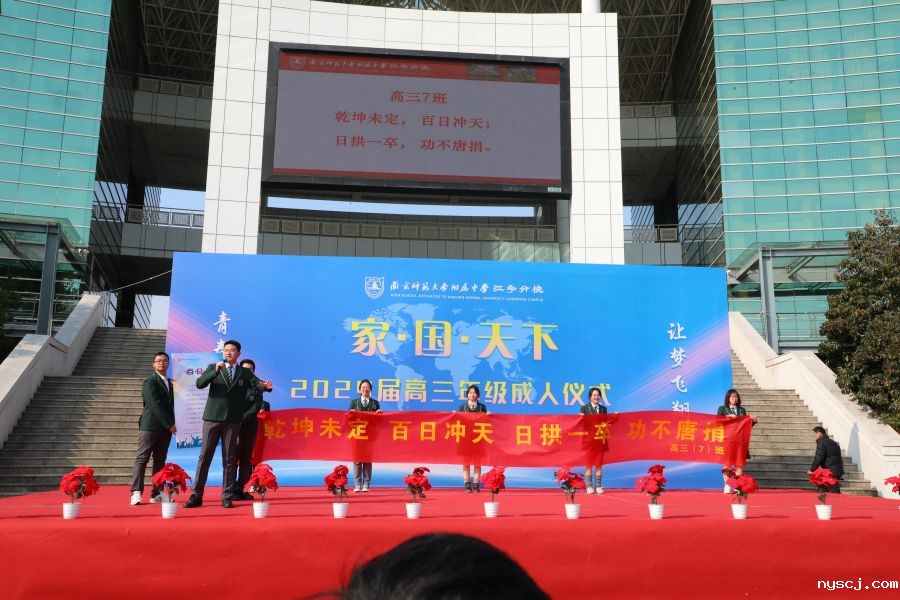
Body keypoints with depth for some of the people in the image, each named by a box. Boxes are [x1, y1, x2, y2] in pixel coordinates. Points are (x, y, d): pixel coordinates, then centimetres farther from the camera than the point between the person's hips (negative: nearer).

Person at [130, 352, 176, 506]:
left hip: (165, 428, 7)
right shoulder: (150, 382, -7)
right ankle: (136, 493, -10)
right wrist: (169, 424, -15)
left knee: (160, 461, 6)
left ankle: (155, 494, 8)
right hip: (150, 426, -7)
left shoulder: (169, 383, 17)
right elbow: (155, 405, -15)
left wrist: (171, 424, 4)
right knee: (142, 459, -7)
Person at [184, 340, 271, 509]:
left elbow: (257, 383, -5)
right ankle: (196, 495, 6)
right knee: (205, 456, 1)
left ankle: (227, 497, 9)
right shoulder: (213, 367, 7)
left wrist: (266, 386, -29)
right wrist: (216, 371, -20)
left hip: (233, 420, 0)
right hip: (212, 418, 0)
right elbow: (199, 384, -6)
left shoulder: (245, 373, 9)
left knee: (229, 459, 4)